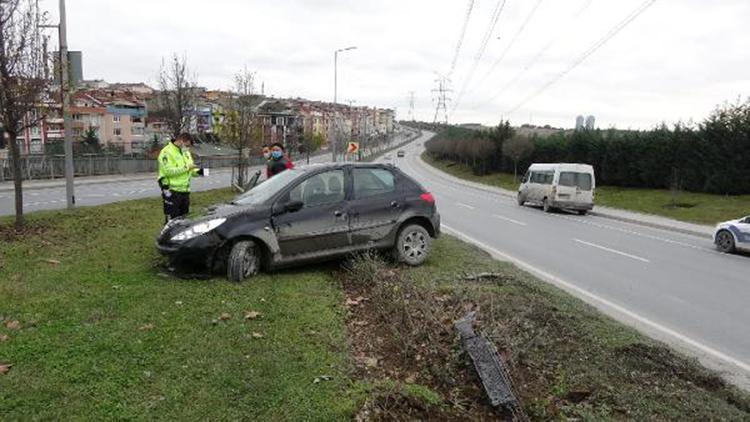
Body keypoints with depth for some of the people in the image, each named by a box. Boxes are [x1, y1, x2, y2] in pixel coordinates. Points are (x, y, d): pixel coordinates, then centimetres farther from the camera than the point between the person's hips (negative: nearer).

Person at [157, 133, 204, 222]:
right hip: (172, 192, -8)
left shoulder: (186, 152, 16)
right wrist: (186, 167, -21)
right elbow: (168, 171, -22)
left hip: (185, 191, 8)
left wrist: (198, 172, -1)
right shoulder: (167, 152, -10)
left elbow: (189, 171, 21)